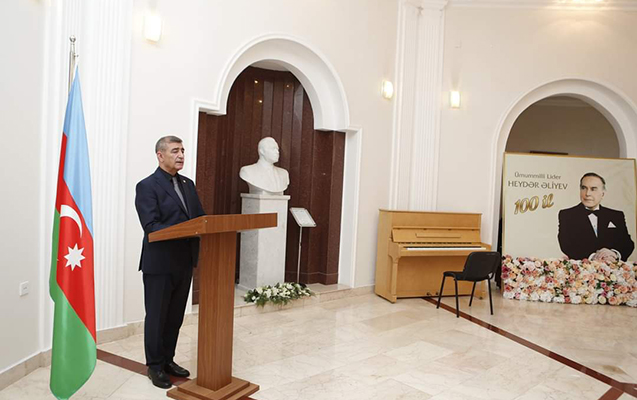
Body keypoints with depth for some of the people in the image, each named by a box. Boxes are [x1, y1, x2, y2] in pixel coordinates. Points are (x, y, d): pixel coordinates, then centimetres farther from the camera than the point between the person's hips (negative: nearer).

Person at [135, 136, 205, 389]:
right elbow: (151, 226, -19)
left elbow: (200, 217, 11)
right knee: (157, 316, 7)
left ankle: (168, 360, 30)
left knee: (175, 316, 16)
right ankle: (155, 365, 21)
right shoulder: (147, 186, -10)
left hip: (184, 262, 7)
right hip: (159, 263, -6)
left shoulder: (188, 184, 12)